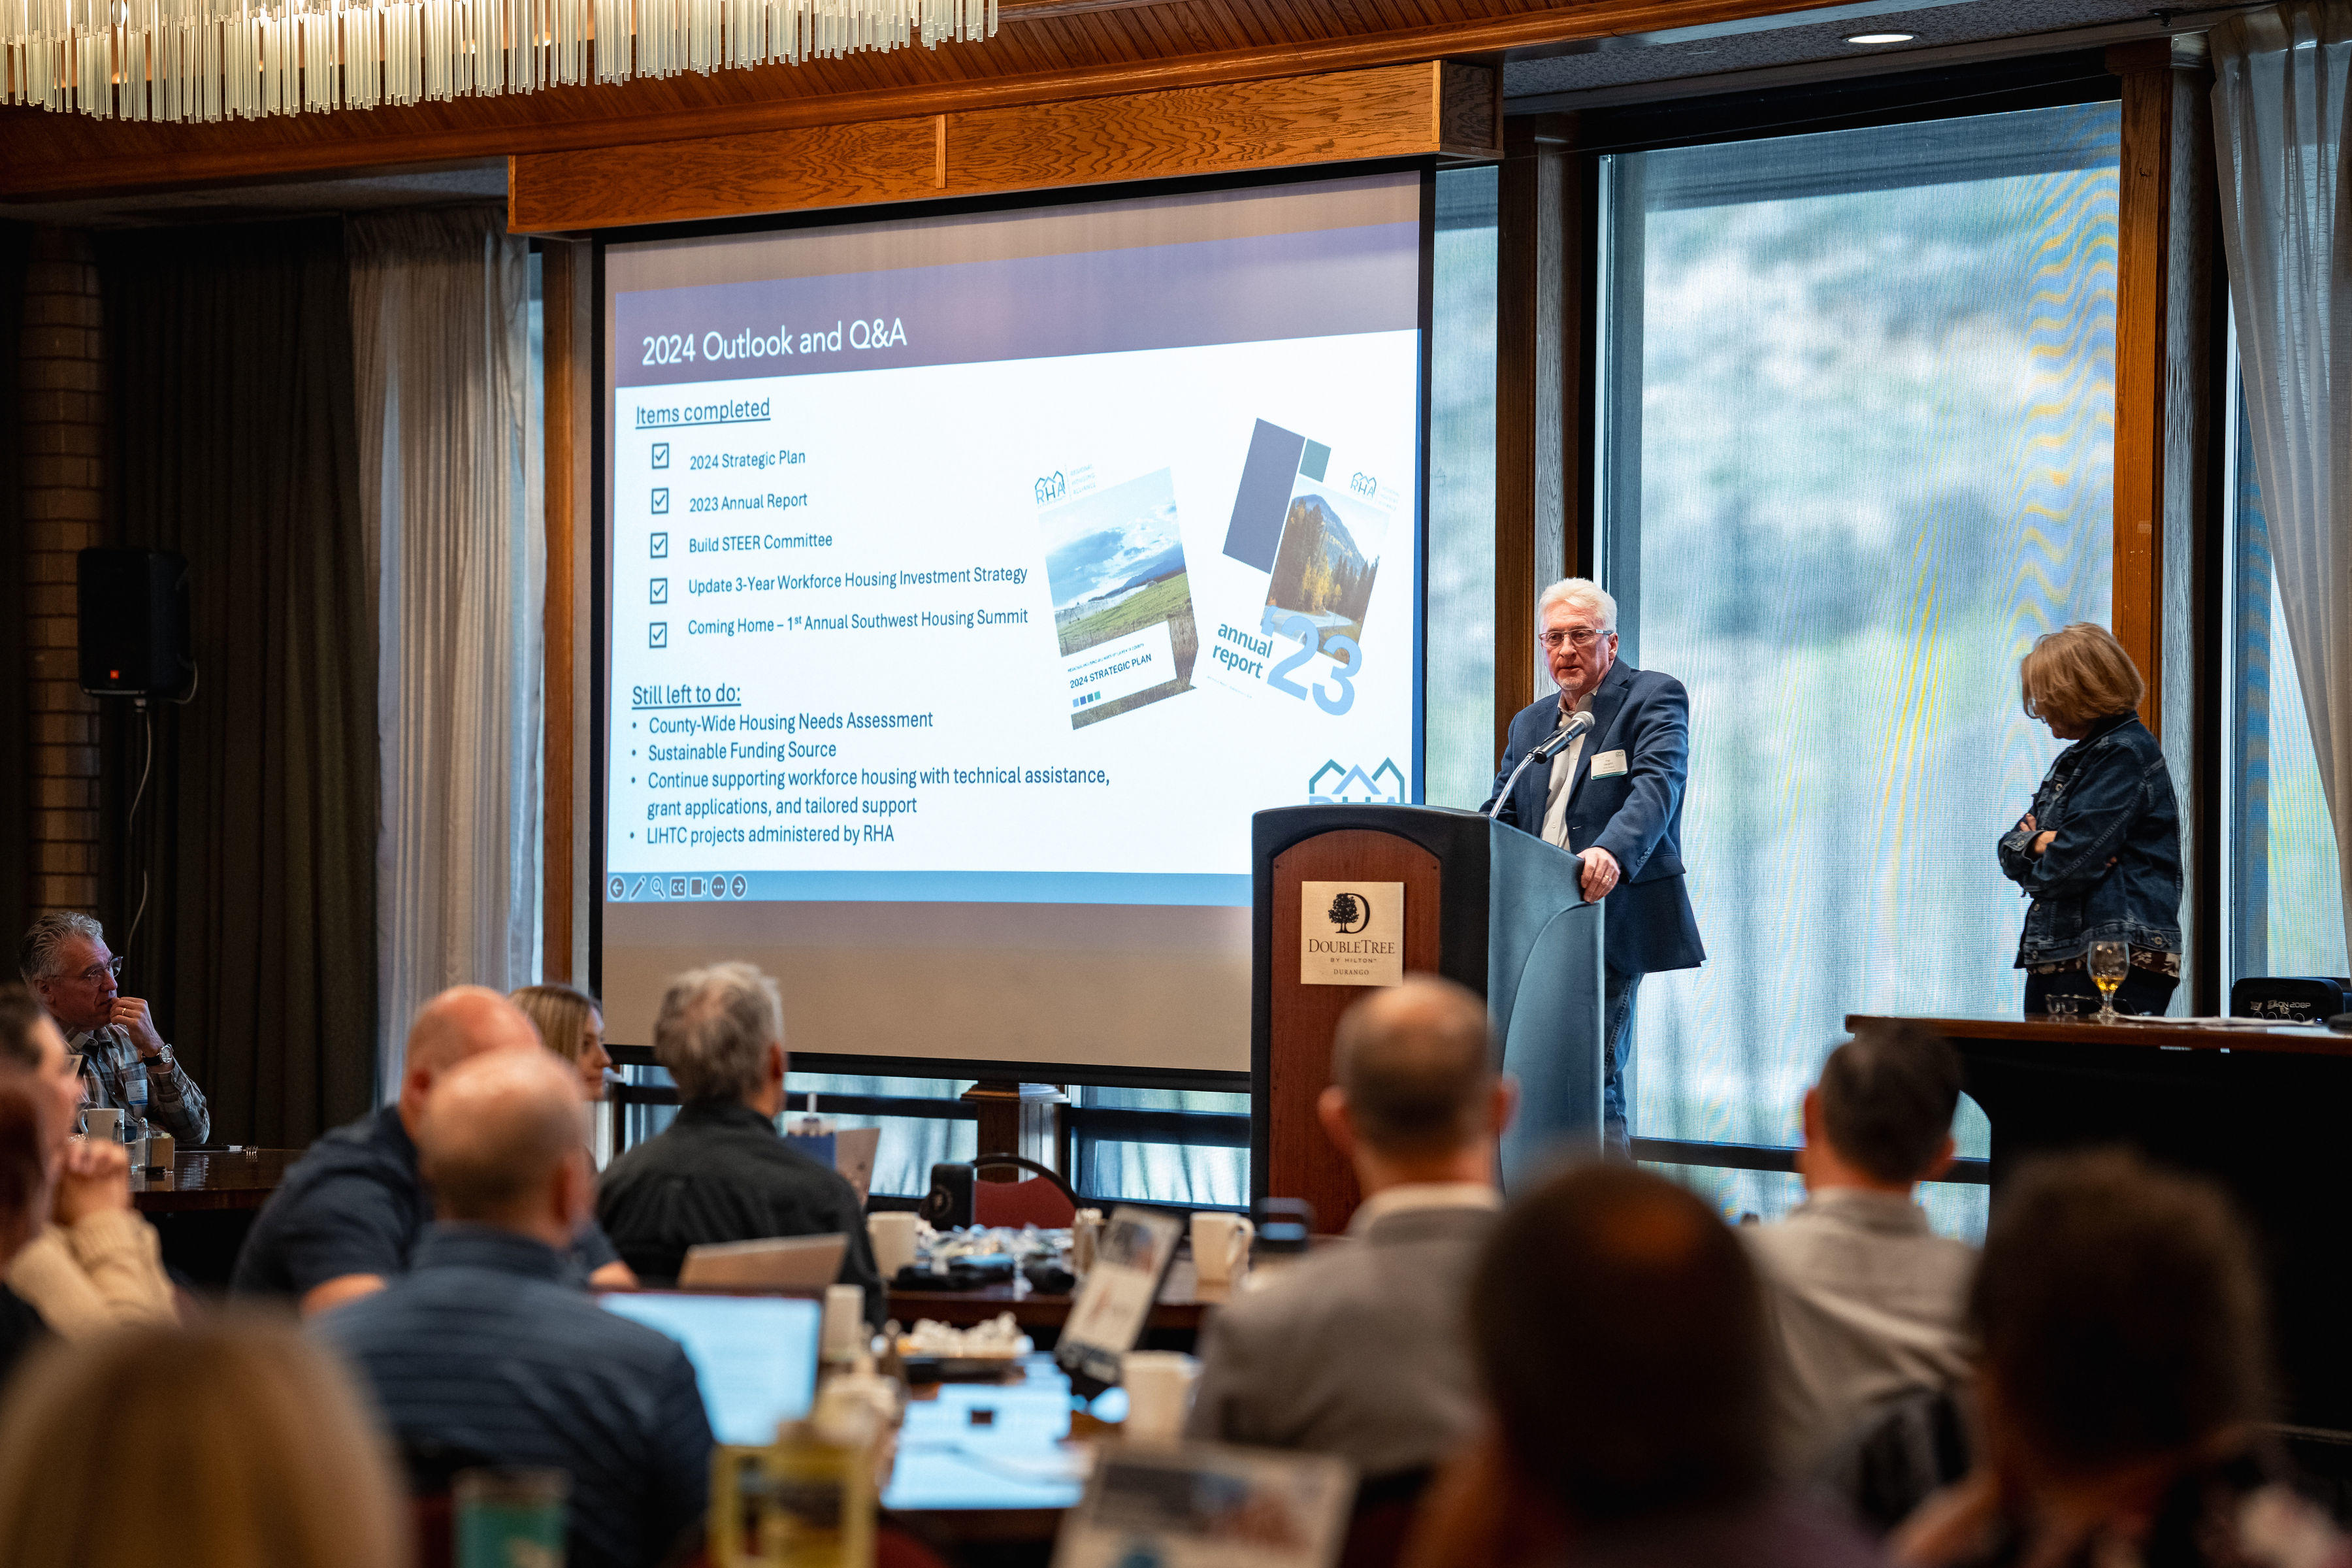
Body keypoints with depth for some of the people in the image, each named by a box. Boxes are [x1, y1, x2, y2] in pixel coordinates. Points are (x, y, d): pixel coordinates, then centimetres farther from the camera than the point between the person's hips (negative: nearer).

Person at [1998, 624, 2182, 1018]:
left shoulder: (2127, 753, -9)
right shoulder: (2075, 758, 23)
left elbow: (2071, 863, -17)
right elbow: (2010, 848, 20)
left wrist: (2035, 874, 5)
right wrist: (2039, 843, -3)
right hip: (2054, 962, 10)